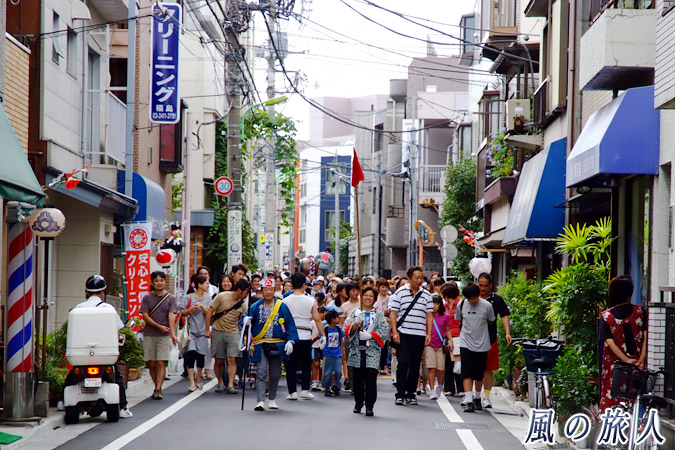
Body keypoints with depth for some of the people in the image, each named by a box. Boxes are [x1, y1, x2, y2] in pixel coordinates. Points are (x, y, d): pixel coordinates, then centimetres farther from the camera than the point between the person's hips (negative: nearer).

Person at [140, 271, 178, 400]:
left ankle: (158, 389, -14)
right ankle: (157, 387, 19)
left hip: (165, 336, -2)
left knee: (161, 363, -11)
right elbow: (145, 316, -1)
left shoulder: (171, 298, 4)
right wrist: (159, 326, -13)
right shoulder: (147, 298, 7)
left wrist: (173, 334, -19)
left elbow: (171, 316, -6)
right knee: (151, 364, 4)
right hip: (149, 335, 2)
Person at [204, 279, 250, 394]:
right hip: (218, 332, -2)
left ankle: (231, 385, -13)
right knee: (219, 360, 4)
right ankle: (220, 384, 18)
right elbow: (209, 311, -4)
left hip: (233, 333, 2)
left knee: (232, 359, -10)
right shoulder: (222, 297, -6)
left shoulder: (242, 305, 5)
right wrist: (207, 330, -7)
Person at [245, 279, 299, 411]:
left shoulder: (282, 306, 4)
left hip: (277, 345, 1)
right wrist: (246, 320, -21)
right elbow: (250, 319, 4)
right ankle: (261, 401, -14)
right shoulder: (255, 307, 3)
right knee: (261, 373, -11)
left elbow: (290, 325, 5)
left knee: (275, 374, 10)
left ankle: (272, 399, 26)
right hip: (260, 345, -1)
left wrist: (290, 341, -4)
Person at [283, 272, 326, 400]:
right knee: (306, 364, 13)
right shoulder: (310, 301, -3)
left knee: (291, 365, 6)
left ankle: (292, 392, 2)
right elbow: (317, 319, -5)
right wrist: (323, 336, 1)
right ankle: (305, 390, 11)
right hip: (305, 336, 0)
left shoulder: (285, 301, -2)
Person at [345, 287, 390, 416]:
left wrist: (370, 335, -11)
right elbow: (347, 329, 2)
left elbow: (385, 331, -1)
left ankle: (369, 406, -9)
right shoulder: (354, 313, 12)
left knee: (371, 378, -11)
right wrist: (356, 322, -15)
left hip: (372, 351, -2)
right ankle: (358, 404, 20)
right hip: (356, 350, 2)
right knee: (357, 379, 5)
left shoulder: (378, 315, 10)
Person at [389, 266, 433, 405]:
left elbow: (429, 315, 10)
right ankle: (400, 394, -7)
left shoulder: (426, 295, 10)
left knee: (415, 365, 5)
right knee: (403, 363, -9)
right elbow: (393, 313, 1)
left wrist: (429, 334, 1)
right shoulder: (400, 293, 3)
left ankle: (410, 394, 12)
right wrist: (394, 332, -8)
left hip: (419, 335, 3)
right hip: (403, 334, -3)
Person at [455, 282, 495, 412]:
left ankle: (477, 398, 31)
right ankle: (469, 401, -17)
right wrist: (469, 330, 9)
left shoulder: (487, 306, -9)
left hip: (482, 344, 0)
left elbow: (491, 321, 8)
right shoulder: (461, 305, -4)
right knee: (467, 373, -11)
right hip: (466, 344, 0)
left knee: (479, 374, 10)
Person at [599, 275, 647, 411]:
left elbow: (609, 342, -11)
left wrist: (626, 360, -12)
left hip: (613, 367, -1)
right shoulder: (640, 312, 0)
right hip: (636, 368, 1)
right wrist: (641, 360, -10)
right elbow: (646, 336, -8)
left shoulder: (606, 316, -3)